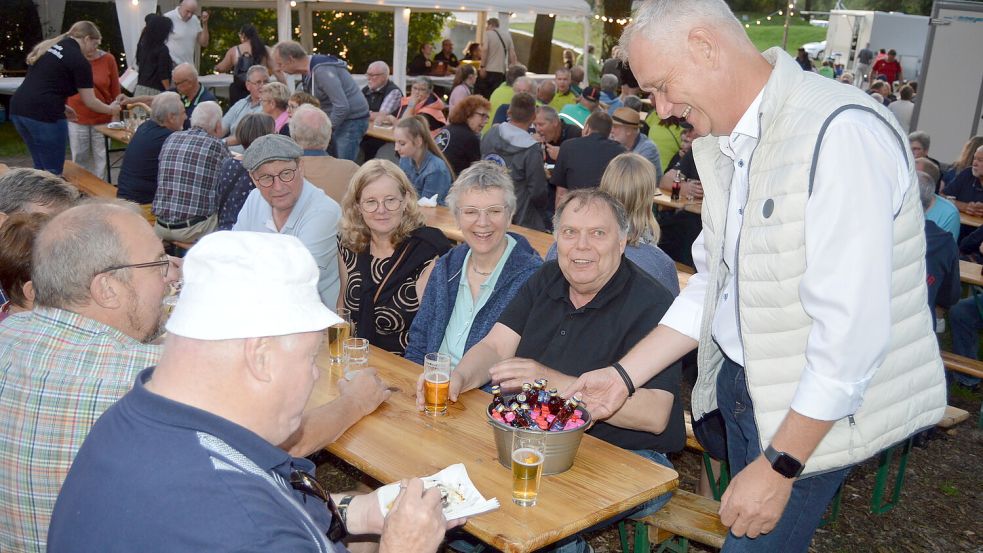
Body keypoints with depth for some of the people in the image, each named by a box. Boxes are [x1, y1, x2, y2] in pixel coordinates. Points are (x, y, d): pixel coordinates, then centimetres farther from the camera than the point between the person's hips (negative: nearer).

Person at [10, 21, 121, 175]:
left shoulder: (49, 47, 20)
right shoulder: (79, 61, -4)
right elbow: (90, 102, 0)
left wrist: (61, 107, 26)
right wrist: (110, 109, 18)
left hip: (18, 108, 8)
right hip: (43, 114, -8)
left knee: (40, 168, 18)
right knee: (53, 171, 2)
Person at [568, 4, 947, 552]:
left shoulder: (841, 133, -24)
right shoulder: (729, 145, 6)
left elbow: (852, 329, -26)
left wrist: (779, 465, -21)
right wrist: (624, 375, 5)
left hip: (813, 415, -7)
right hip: (740, 385, 8)